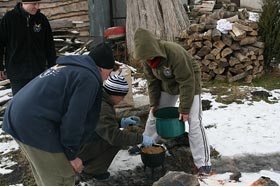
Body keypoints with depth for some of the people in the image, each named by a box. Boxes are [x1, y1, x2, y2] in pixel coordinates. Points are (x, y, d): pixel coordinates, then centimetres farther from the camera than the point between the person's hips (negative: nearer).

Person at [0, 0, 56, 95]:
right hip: (16, 72, -2)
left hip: (38, 71, 2)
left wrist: (52, 67, 7)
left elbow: (49, 45, 7)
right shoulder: (9, 18, -6)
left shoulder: (42, 19, 0)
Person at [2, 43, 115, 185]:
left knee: (44, 174, 26)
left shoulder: (66, 66, 20)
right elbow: (73, 119, -15)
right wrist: (72, 154, -3)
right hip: (35, 125, -10)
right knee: (62, 178, 5)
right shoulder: (88, 78, -9)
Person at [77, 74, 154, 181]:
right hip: (78, 150, -9)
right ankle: (90, 172, -1)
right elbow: (113, 135, -30)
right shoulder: (102, 108, -25)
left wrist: (121, 122, 5)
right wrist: (140, 138, -24)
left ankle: (85, 162, 17)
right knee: (116, 140, -13)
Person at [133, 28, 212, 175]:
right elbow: (152, 81, -3)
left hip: (189, 83, -6)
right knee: (154, 115, 10)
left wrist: (184, 109, -27)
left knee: (194, 122, -14)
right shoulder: (147, 58, -16)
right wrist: (154, 103, -5)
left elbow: (186, 82, -30)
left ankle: (203, 163, -7)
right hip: (167, 85, 6)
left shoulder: (175, 53, -36)